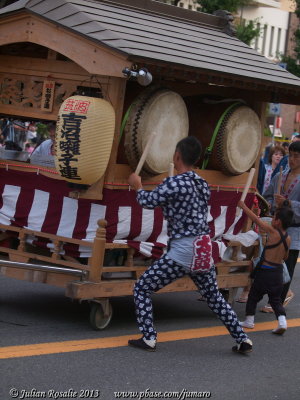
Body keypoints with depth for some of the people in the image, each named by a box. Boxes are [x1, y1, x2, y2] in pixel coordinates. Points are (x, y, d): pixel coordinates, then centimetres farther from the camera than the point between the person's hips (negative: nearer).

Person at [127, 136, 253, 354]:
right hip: (204, 249, 7)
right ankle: (242, 339, 19)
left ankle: (149, 338, 2)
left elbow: (148, 201, -7)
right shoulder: (203, 184, 8)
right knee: (214, 297, 21)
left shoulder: (174, 183, -14)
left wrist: (138, 186, 13)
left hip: (182, 251, -7)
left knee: (142, 288, 6)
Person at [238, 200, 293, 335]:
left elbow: (256, 219, -11)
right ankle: (282, 322, -3)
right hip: (278, 272, 5)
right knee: (276, 299, 13)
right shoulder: (288, 238, 1)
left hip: (265, 270, -5)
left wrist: (243, 206, -4)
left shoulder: (273, 232, -16)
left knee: (254, 295, 12)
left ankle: (249, 321, 19)